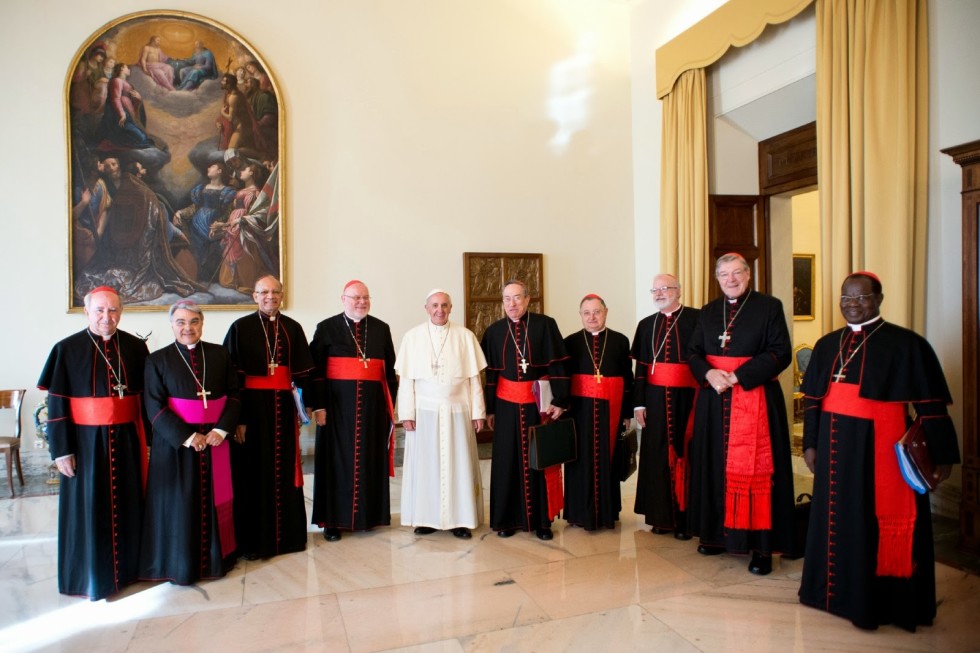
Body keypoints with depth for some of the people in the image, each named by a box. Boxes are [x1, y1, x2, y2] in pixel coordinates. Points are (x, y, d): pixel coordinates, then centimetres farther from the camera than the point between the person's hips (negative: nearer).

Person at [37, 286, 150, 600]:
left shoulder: (136, 347, 1)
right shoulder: (67, 349, -5)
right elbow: (56, 404, -4)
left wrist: (150, 438, 3)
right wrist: (61, 450, -7)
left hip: (126, 439, 2)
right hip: (87, 441, -2)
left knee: (127, 504, 13)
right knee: (89, 507, 8)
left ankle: (128, 566, 30)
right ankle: (91, 575, 25)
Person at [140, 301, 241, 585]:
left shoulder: (220, 354, 5)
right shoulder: (158, 360, -2)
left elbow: (234, 394, 3)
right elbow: (155, 408, -7)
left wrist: (221, 429, -10)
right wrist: (187, 436, -16)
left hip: (215, 439, 2)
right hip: (175, 443, -2)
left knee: (214, 501, 9)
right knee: (179, 505, 6)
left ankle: (216, 558, 25)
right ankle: (180, 565, 23)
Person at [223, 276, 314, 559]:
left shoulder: (292, 328, 7)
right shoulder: (240, 328, -2)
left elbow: (303, 371, 9)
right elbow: (232, 376, -6)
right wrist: (237, 418, -10)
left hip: (283, 407, 3)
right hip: (252, 407, -3)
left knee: (285, 471, 10)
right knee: (254, 473, 4)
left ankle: (288, 534, 24)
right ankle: (253, 540, 17)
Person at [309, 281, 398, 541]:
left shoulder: (381, 329, 7)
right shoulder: (327, 328, 0)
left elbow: (390, 369, 9)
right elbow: (316, 370, -4)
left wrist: (390, 402, 5)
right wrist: (318, 405, -10)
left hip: (373, 403, 3)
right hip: (337, 403, -2)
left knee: (370, 458, 8)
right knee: (338, 459, 3)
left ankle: (369, 514, 22)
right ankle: (332, 520, 14)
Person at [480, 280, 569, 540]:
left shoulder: (545, 325, -3)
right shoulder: (494, 331, 5)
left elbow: (558, 365, -4)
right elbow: (490, 372, 8)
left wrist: (559, 400, -9)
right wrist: (489, 409, 8)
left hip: (539, 403, -2)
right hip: (506, 405, 2)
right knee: (507, 461, 7)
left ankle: (542, 520, 18)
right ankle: (507, 519, 20)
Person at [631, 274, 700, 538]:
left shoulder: (697, 319, -3)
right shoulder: (646, 325, 10)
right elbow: (640, 367, 9)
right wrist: (638, 403, 4)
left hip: (687, 397, -3)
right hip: (655, 398, 4)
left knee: (685, 454, 2)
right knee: (657, 455, 7)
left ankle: (686, 518, 15)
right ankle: (662, 516, 20)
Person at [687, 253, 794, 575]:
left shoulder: (769, 306, -1)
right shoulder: (708, 312, 13)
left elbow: (781, 353, -9)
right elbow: (693, 352, 10)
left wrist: (737, 376, -16)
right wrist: (709, 373, -12)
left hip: (754, 399, -4)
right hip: (714, 400, 5)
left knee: (754, 468, -3)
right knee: (715, 465, 9)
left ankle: (762, 545, 6)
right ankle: (717, 533, 22)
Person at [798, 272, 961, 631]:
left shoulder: (906, 343, -5)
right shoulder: (827, 345, 9)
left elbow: (931, 405, -5)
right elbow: (813, 398, 12)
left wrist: (941, 454, -6)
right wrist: (810, 443, 10)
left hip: (881, 447, -5)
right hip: (835, 446, 5)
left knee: (880, 522, 4)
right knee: (837, 518, 14)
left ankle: (882, 601, 22)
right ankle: (838, 590, 32)